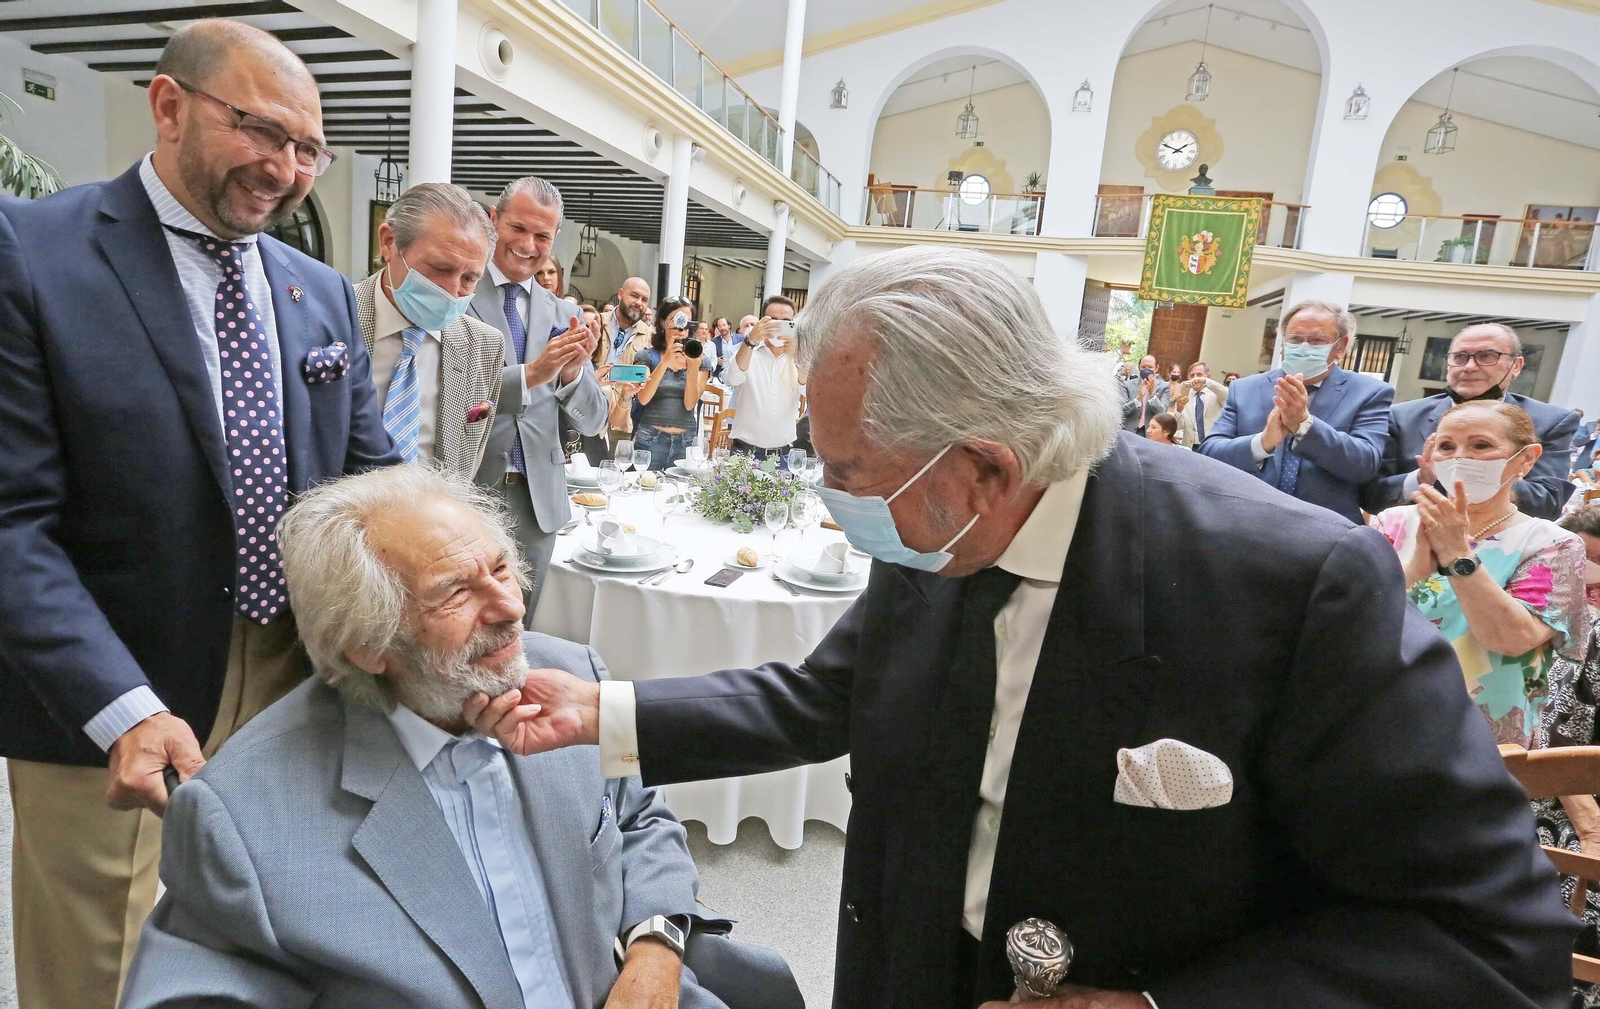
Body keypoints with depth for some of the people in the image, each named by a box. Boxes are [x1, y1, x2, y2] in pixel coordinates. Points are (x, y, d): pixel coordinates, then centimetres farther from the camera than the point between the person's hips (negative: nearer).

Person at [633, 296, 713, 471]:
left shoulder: (701, 360, 6)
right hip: (651, 440, -2)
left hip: (686, 442, 2)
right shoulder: (647, 356, 1)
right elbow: (643, 398, -13)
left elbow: (690, 404, -5)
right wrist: (665, 362, -20)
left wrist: (693, 367, -18)